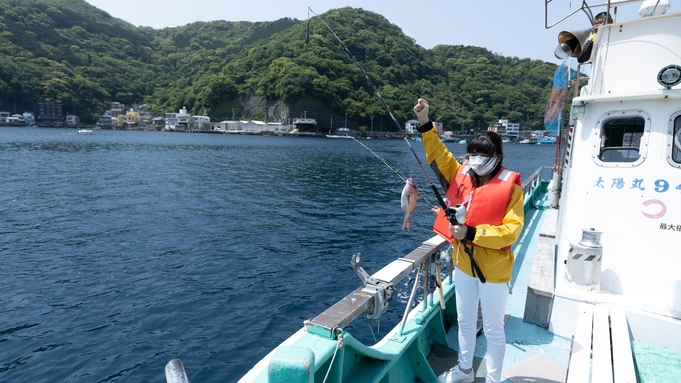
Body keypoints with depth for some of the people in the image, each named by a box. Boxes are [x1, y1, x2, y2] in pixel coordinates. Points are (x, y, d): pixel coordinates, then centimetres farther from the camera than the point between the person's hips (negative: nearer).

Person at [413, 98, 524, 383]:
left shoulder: (510, 187, -15)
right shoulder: (462, 175, -1)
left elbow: (511, 230, -19)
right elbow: (438, 154, 3)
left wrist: (471, 233, -29)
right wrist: (425, 124, -9)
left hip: (493, 268, -6)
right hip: (463, 263, 6)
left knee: (493, 330, 12)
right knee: (465, 322, 23)